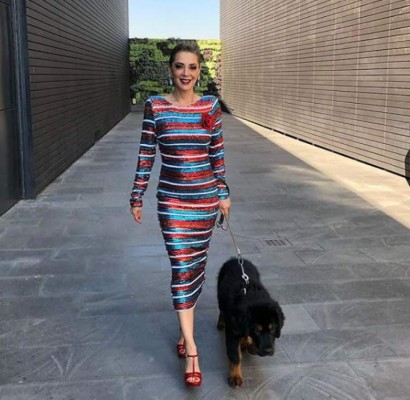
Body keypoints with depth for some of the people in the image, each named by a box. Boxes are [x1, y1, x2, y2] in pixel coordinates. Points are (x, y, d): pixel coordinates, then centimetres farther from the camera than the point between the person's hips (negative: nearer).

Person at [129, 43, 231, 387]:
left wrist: (224, 193, 6)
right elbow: (145, 154, 0)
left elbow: (217, 153, 4)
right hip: (171, 199, -2)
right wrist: (137, 197, 2)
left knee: (197, 264, 12)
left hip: (205, 198, 2)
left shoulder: (211, 106, -1)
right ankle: (192, 352, 1)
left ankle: (185, 330, 33)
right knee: (182, 267, -5)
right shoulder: (155, 106, -4)